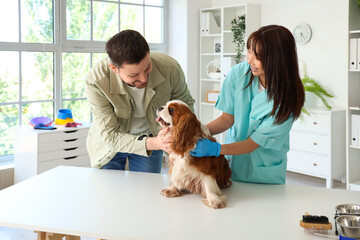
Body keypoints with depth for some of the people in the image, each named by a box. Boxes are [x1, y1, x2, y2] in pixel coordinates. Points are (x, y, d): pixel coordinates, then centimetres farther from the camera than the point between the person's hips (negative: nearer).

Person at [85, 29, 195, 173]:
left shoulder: (170, 68, -28)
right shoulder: (95, 81, -34)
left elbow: (185, 103, -7)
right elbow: (110, 136, -30)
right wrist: (154, 143, -45)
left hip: (150, 137, 1)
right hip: (110, 144, -1)